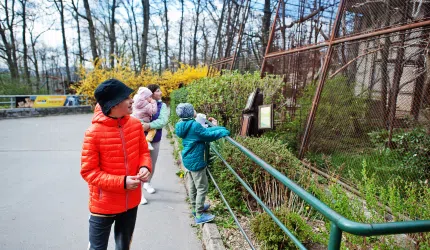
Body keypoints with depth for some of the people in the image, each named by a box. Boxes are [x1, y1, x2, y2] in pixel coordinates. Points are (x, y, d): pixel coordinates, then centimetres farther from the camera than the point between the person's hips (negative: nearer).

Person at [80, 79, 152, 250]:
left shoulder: (135, 124, -7)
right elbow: (88, 171, -15)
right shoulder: (94, 133, -20)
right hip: (104, 205, -4)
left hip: (131, 201, 4)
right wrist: (122, 182, -24)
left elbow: (143, 151, 6)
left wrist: (145, 167, -15)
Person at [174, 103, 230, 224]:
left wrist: (217, 127, 4)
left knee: (193, 186, 22)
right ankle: (199, 215, 9)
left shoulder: (185, 125, 7)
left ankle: (196, 207, 38)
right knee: (202, 188, 1)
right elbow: (208, 135, -17)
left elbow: (204, 132, 8)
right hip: (196, 161, -10)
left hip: (188, 160, 10)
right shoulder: (194, 125, -22)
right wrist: (223, 131, -11)